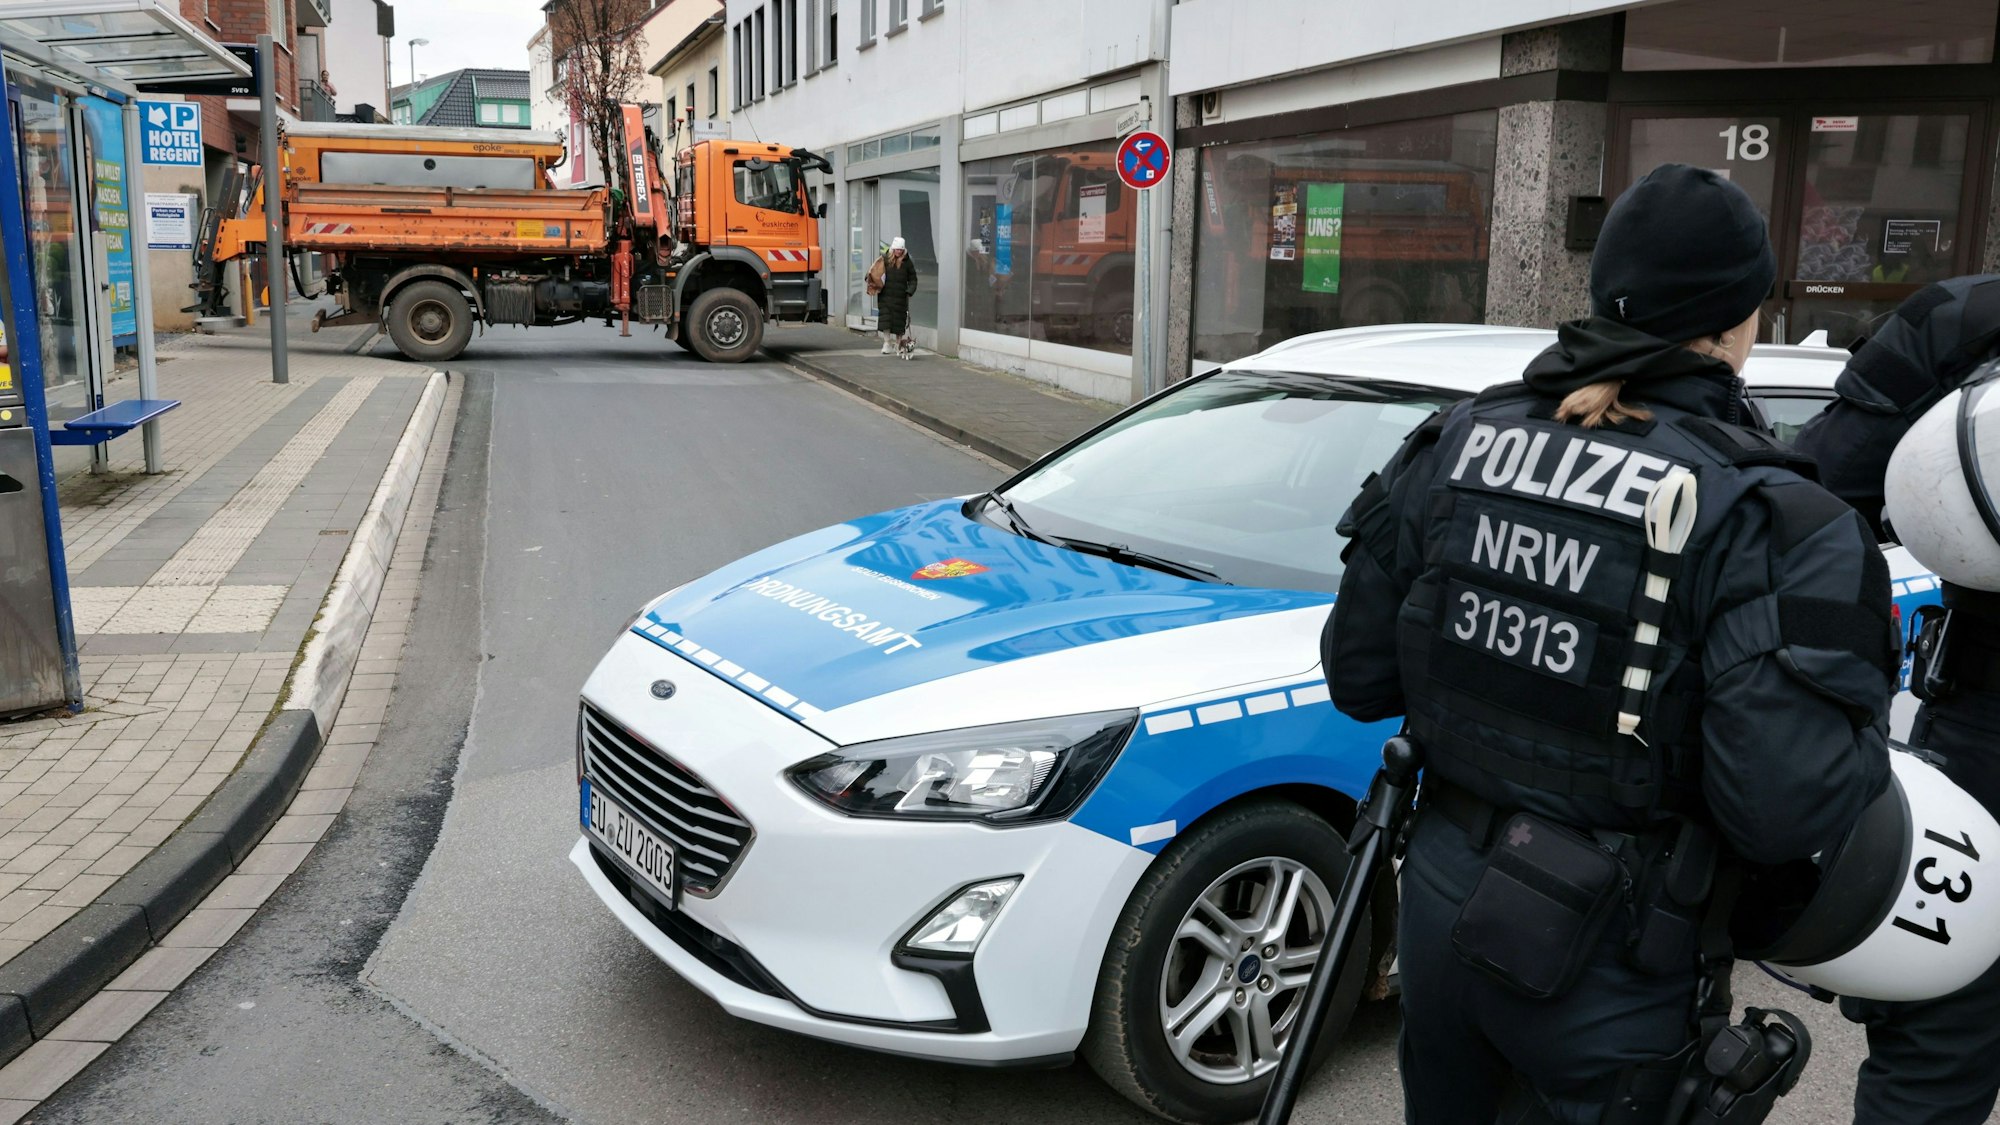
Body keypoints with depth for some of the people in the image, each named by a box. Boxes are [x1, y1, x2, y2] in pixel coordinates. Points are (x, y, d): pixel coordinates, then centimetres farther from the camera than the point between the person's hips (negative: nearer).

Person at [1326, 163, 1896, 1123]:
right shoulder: (1769, 523, -19)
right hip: (1608, 974, -4)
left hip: (1442, 903, 4)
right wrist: (1867, 722, -5)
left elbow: (1358, 678, -2)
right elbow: (1782, 812, -25)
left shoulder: (1454, 446, -7)